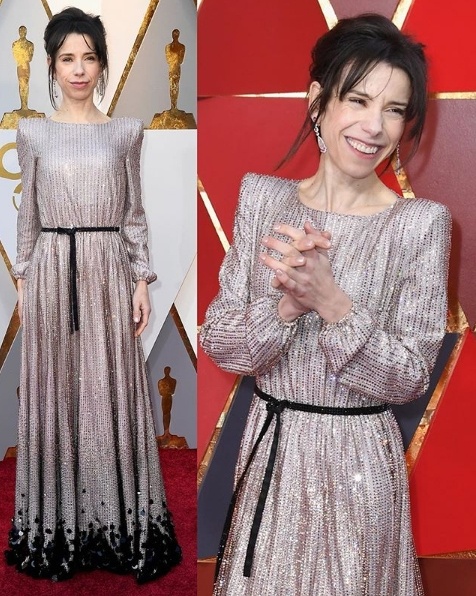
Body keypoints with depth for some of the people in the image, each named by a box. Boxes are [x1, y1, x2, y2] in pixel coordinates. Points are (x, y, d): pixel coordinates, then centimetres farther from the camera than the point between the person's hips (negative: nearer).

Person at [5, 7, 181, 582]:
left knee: (112, 392, 4)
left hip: (108, 272, 0)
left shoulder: (126, 132, 4)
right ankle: (58, 523, 21)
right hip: (52, 272, 0)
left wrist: (142, 281, 0)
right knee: (54, 393, 6)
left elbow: (133, 214, 5)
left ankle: (119, 522, 18)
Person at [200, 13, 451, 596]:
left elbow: (410, 378, -12)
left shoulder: (422, 222, -12)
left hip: (359, 458, -2)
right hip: (268, 447, 3)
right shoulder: (262, 196, -5)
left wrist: (331, 302, -26)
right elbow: (217, 344, -6)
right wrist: (286, 305, -25)